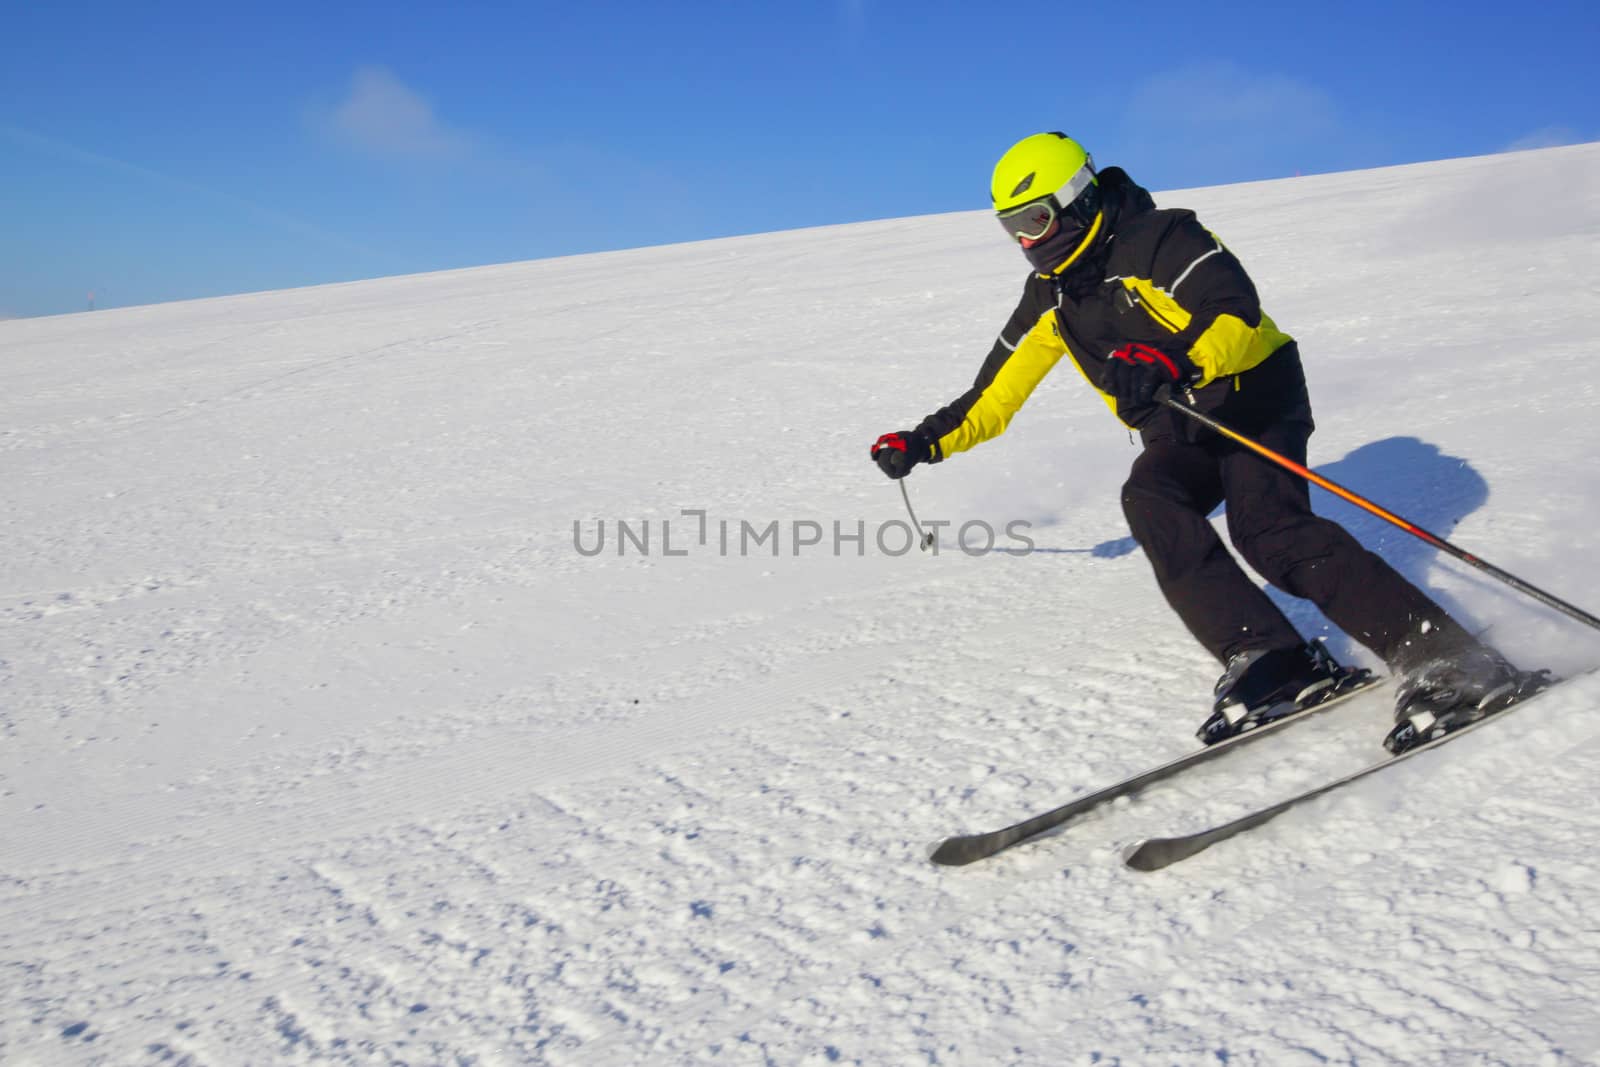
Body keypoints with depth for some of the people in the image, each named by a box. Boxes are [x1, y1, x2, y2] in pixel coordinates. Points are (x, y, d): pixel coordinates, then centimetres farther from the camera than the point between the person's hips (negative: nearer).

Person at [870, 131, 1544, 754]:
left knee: (1270, 532, -29)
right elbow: (995, 393, 15)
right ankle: (1272, 661, -32)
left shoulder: (1159, 239, -14)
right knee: (1148, 500, -27)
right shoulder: (1050, 295, 8)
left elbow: (1238, 314, -29)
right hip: (1180, 431, 6)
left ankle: (1454, 666, -28)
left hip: (1254, 397, -6)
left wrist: (1172, 362, -47)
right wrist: (927, 442, 6)